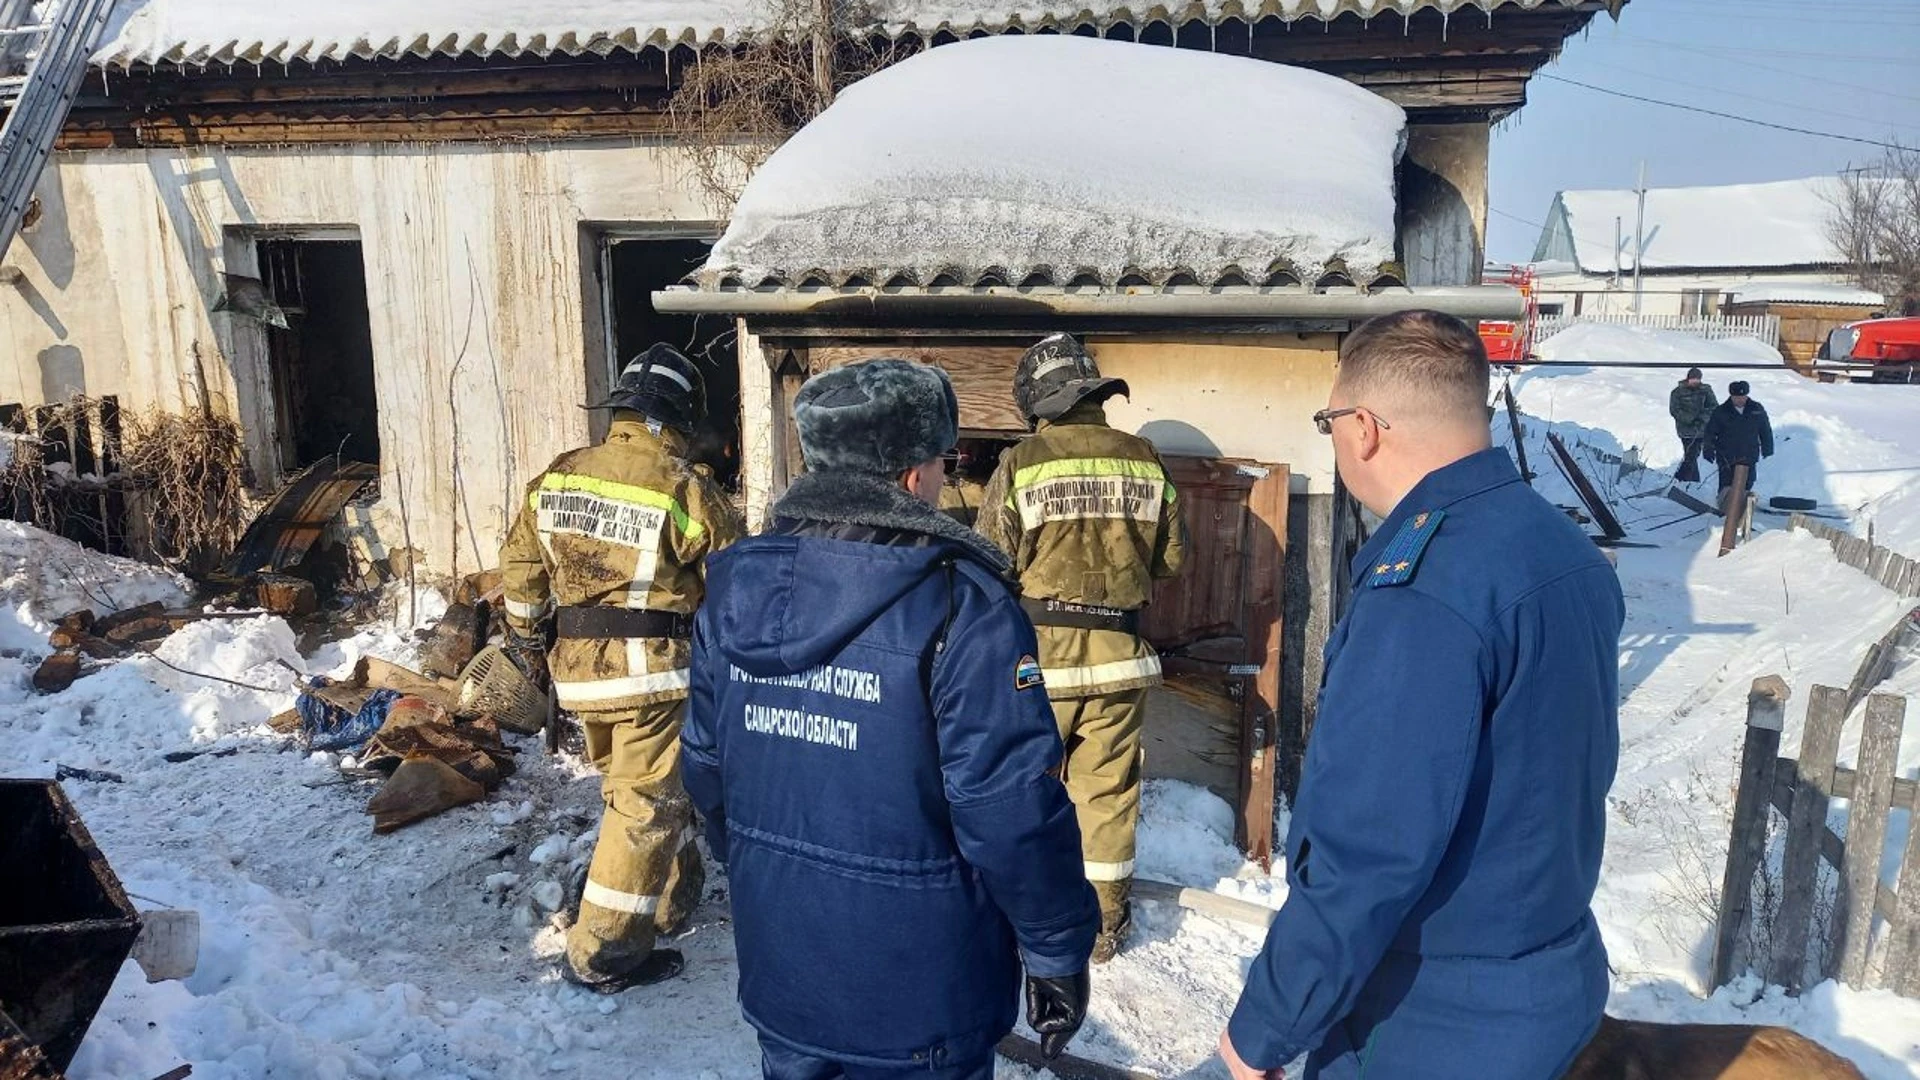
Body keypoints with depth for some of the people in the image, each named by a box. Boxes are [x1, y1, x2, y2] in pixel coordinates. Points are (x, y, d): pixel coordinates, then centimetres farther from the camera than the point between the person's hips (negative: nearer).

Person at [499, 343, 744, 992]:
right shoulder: (685, 489, -14)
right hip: (650, 671, -7)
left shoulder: (558, 477, 4)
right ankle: (601, 954, 8)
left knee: (634, 792, 22)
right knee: (647, 808, 3)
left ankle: (673, 902, 38)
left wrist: (526, 635, 25)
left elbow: (520, 568, 12)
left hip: (578, 670, 7)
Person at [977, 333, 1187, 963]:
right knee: (1107, 790, 13)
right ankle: (1104, 923, 24)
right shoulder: (1144, 461, -1)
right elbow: (1172, 557, 7)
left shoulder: (1021, 465, -10)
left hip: (1039, 652, -2)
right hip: (1119, 653, 2)